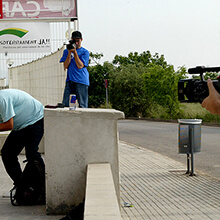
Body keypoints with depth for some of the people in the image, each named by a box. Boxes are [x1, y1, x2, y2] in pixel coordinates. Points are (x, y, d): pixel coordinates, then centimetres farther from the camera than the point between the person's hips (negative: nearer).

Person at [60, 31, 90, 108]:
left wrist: (75, 52, -9)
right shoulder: (66, 51, 16)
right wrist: (69, 53, -4)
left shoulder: (85, 52, 6)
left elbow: (80, 66, -6)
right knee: (65, 104, -3)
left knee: (82, 105, -6)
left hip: (81, 81, -3)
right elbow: (66, 66, 5)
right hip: (70, 80, 3)